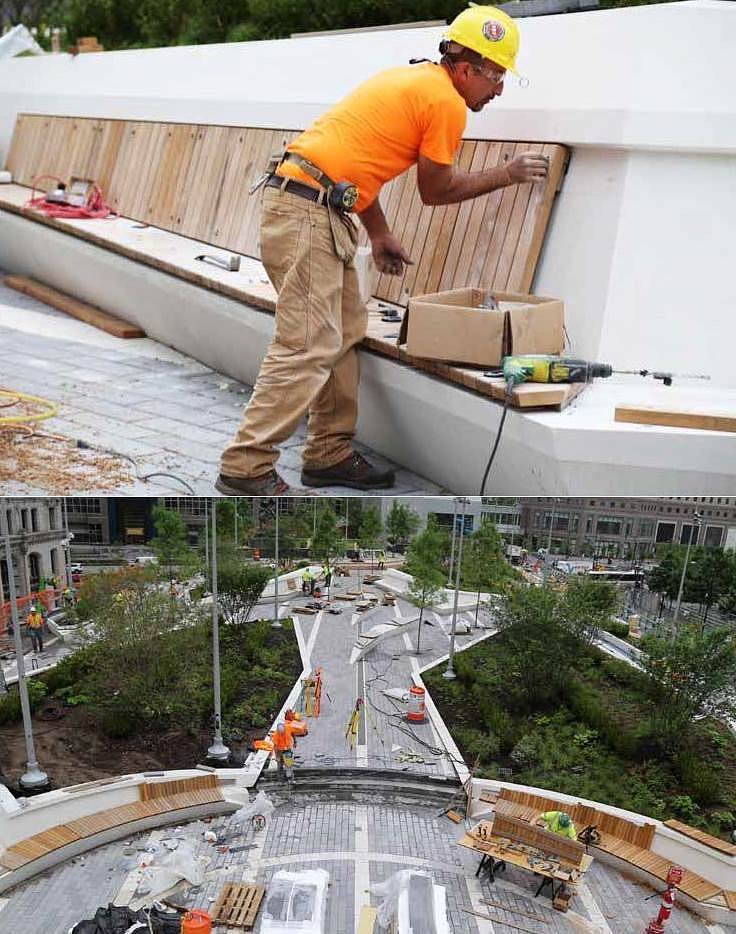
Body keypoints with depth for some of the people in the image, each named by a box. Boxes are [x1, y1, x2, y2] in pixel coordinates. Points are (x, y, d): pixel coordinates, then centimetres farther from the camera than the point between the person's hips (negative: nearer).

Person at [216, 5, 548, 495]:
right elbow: (435, 190, 2)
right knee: (308, 347, -12)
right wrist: (507, 174, 13)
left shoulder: (411, 78, 22)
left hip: (313, 206, 10)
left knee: (346, 332, 13)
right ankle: (246, 468, -7)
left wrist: (380, 235, 23)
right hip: (308, 212, -10)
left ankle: (330, 454, 19)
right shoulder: (447, 103, -6)